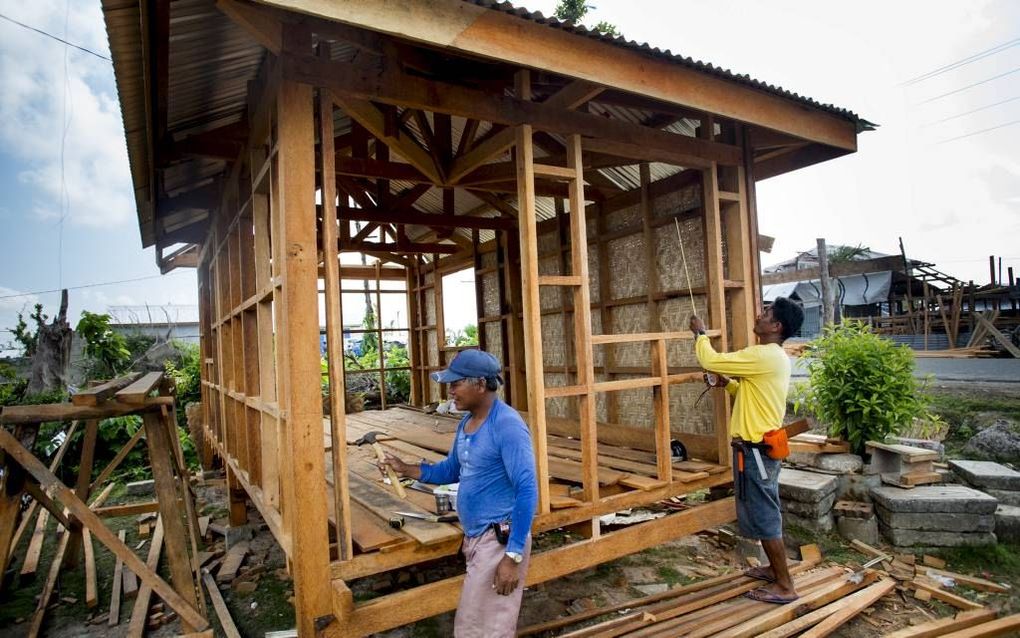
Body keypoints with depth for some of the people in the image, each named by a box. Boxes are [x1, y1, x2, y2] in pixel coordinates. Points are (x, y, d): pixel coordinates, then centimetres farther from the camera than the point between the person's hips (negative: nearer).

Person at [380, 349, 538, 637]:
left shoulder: (507, 424, -20)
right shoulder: (466, 423, 7)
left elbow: (527, 490, -23)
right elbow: (451, 471, 20)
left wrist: (513, 556, -23)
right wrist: (406, 468, 8)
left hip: (499, 540, -9)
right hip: (475, 536, 9)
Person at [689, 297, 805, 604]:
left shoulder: (763, 356, -21)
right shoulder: (774, 357, 11)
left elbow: (711, 361, -18)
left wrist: (700, 333, -2)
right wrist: (728, 384, 8)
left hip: (756, 449, -10)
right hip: (760, 447, 10)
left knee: (764, 517, 1)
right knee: (763, 514, 21)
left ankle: (785, 586, 12)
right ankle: (775, 568, 35)